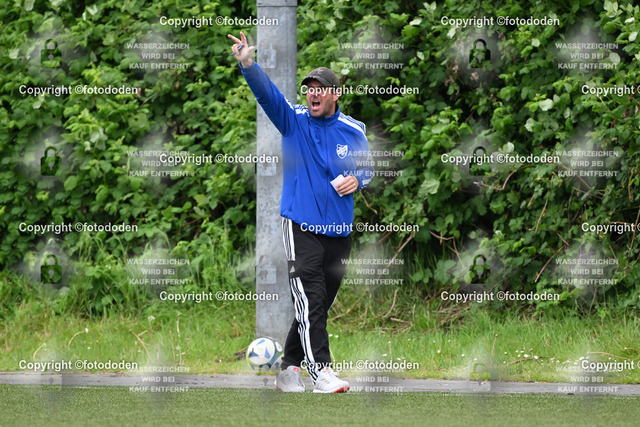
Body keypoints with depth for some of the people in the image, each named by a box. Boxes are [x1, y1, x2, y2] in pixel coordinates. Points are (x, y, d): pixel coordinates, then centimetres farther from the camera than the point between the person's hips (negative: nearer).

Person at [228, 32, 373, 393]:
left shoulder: (354, 130, 6)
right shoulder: (293, 120, -2)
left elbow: (366, 167, 18)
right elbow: (266, 92, -16)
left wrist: (357, 180, -5)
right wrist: (248, 65, -34)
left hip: (340, 231, 4)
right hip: (301, 225, -4)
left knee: (320, 305, 10)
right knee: (310, 299, -15)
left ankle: (290, 368, 21)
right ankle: (320, 371, -18)